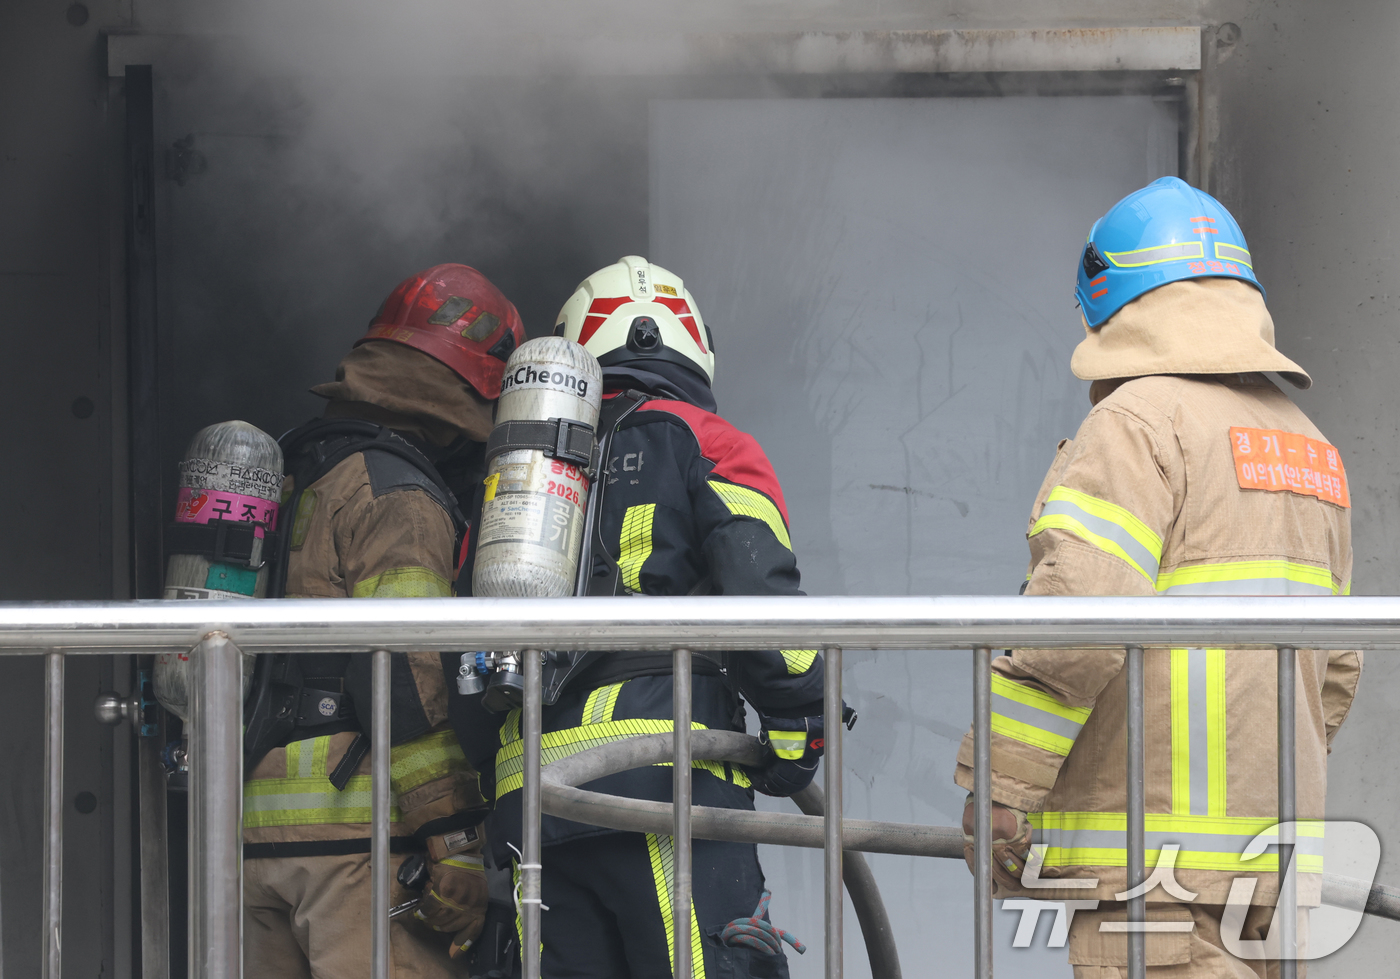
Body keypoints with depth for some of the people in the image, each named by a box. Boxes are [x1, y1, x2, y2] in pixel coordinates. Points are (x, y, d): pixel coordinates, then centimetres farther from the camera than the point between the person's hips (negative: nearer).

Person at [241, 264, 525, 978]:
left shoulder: (289, 478, 22)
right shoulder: (399, 498, -8)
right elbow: (408, 676, -16)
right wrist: (455, 841, -17)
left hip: (253, 824, 9)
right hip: (351, 826, -9)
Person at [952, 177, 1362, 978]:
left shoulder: (1143, 418, -8)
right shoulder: (1306, 447, 19)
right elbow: (1335, 665, 21)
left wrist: (995, 787, -14)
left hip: (1159, 847, -8)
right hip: (1279, 858, 8)